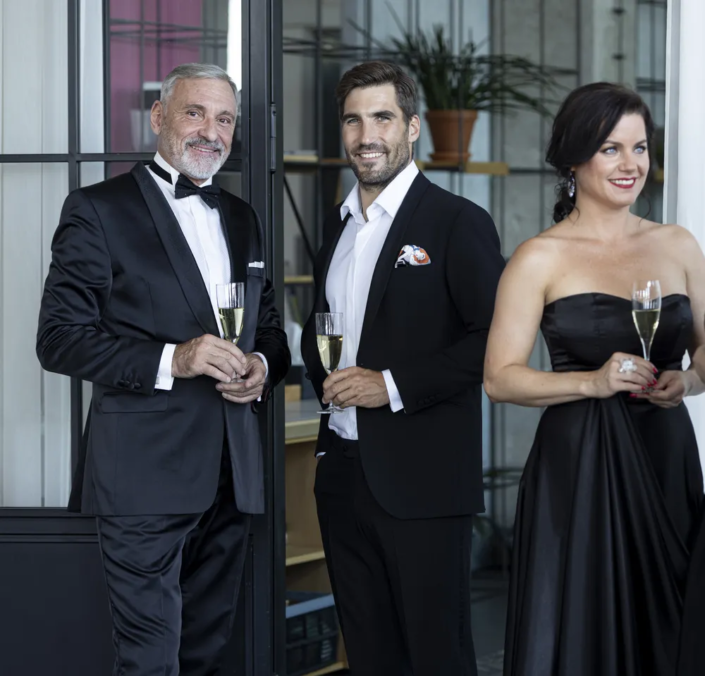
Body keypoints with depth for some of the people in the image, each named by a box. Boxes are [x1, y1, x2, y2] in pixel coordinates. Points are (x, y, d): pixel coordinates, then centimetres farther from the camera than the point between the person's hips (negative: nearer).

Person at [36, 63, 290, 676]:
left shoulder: (241, 218, 18)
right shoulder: (98, 210, -3)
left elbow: (268, 327, 25)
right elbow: (59, 338, -9)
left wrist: (262, 365, 0)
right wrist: (170, 360, -21)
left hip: (230, 475, 6)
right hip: (147, 474, -6)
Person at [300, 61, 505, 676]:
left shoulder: (460, 222, -8)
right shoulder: (336, 224, 15)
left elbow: (496, 340, -14)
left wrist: (393, 386, -19)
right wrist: (322, 373, 4)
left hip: (423, 481, -7)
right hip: (343, 473, 7)